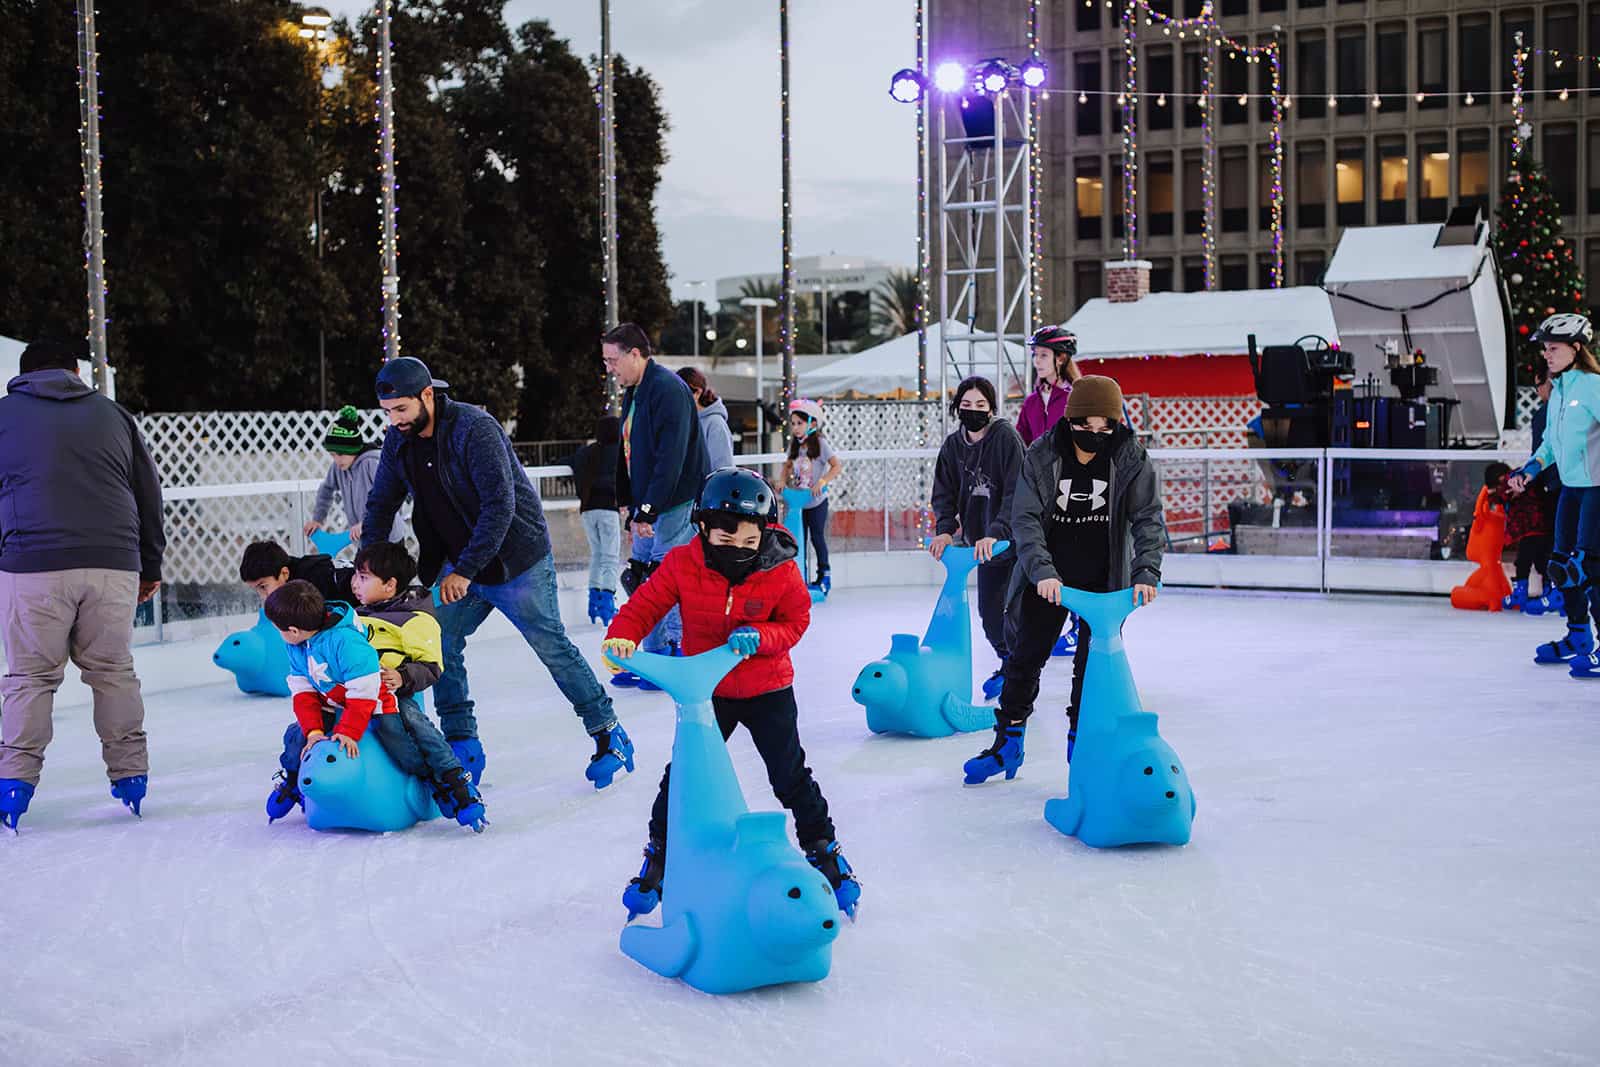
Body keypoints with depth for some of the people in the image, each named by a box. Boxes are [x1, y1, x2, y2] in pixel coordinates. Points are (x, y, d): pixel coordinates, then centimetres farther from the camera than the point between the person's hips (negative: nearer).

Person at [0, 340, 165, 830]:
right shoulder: (112, 414, 17)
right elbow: (149, 495, 19)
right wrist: (151, 566, 26)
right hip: (112, 565, 2)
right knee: (114, 670, 12)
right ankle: (130, 775, 15)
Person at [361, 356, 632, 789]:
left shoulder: (474, 429, -24)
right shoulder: (398, 440, -2)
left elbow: (499, 506, -28)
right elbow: (381, 504, 7)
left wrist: (465, 571, -29)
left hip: (516, 559, -7)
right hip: (459, 563, 7)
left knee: (552, 648, -2)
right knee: (440, 642, -2)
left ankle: (609, 735, 10)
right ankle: (462, 748, 8)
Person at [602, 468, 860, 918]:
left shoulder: (781, 571, -15)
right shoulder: (681, 565, -15)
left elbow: (795, 622, -8)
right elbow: (644, 605, -10)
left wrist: (758, 637, -27)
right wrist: (622, 636, -29)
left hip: (768, 690, -1)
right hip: (704, 691, 1)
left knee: (791, 776, 5)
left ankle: (823, 850, 25)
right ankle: (660, 855, 23)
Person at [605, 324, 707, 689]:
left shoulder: (668, 389, -17)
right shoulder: (633, 392, 14)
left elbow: (671, 458, -24)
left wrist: (649, 509, -24)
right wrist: (630, 504, 14)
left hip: (676, 504, -10)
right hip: (648, 506, 10)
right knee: (641, 580, 11)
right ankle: (654, 658, 21)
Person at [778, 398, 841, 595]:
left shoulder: (820, 443, -12)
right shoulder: (794, 444, 4)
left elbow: (837, 466, -15)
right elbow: (788, 465, 15)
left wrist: (822, 482, -26)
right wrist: (782, 481, -3)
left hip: (816, 501, -5)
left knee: (817, 537, 1)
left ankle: (824, 575, 14)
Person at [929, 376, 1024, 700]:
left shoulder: (1006, 437, -16)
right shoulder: (952, 445, 2)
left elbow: (1016, 494, -22)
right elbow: (945, 494, 2)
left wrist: (995, 533, -31)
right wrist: (944, 530, -16)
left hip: (1015, 540, -6)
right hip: (982, 543, 6)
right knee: (989, 611, 12)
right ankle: (1008, 662, 32)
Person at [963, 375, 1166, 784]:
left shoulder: (1132, 459, -13)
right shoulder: (1040, 455, -14)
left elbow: (1148, 518, -15)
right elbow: (1025, 518, -17)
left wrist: (1146, 572, -30)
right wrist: (1042, 570, -31)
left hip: (1103, 579, 0)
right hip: (1047, 578, 0)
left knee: (1094, 661, 5)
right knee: (1025, 657, 6)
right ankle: (1008, 743, 19)